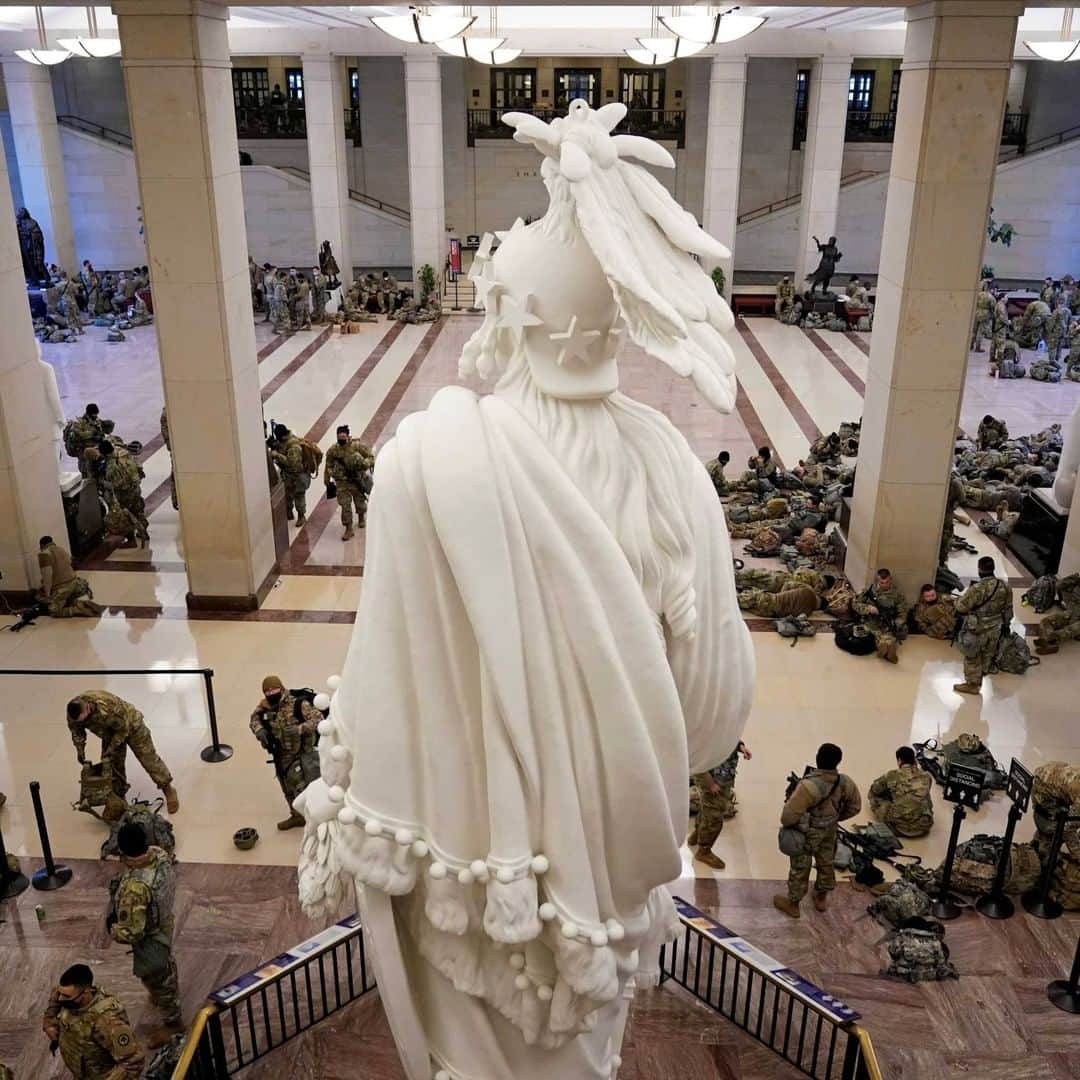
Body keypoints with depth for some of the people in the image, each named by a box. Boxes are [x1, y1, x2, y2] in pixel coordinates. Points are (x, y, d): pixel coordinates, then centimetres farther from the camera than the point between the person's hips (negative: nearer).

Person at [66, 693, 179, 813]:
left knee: (148, 758, 0)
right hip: (110, 732, 6)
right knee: (113, 763, 4)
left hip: (130, 725, -6)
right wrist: (80, 751, -7)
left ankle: (168, 790, 13)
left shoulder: (108, 707, -43)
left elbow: (123, 729, -29)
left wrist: (110, 750, -25)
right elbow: (76, 731, -1)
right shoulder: (74, 712, -24)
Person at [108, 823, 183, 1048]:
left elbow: (131, 931, -33)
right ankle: (171, 994, 61)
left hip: (149, 937, -8)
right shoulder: (159, 854, -20)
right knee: (166, 963, 34)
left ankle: (172, 1022, 40)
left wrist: (113, 930, -12)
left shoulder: (135, 888, -44)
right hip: (163, 923, 8)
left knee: (156, 978, 18)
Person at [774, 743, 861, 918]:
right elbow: (855, 806, 1)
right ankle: (821, 898, 47)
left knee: (800, 869, 14)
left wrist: (786, 823, -7)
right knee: (826, 864, 26)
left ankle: (792, 903, 33)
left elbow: (790, 814, -31)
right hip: (829, 832, 5)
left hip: (807, 835, -5)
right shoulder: (845, 783, -18)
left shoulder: (809, 785, -37)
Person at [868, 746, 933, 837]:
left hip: (899, 827, -4)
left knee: (874, 795, 17)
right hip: (923, 827, 4)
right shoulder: (926, 776, 6)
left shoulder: (892, 775, -1)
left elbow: (874, 789, 17)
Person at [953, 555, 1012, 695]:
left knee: (972, 658, 14)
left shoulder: (976, 589, -29)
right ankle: (979, 680, 43)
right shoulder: (1005, 586, -9)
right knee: (987, 655, 24)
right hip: (995, 629, 6)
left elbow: (961, 607, -20)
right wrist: (1005, 625, 19)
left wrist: (965, 593, -1)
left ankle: (972, 684, 28)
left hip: (976, 630, -6)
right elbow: (1008, 609, 4)